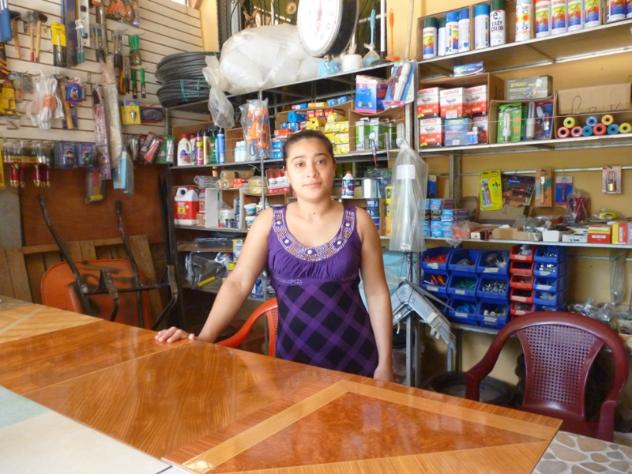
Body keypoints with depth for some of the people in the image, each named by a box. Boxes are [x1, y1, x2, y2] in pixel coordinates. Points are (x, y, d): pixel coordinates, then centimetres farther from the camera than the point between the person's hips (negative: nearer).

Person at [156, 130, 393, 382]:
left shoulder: (358, 221, -4)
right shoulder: (269, 221, -2)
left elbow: (377, 293, -2)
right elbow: (238, 282, -7)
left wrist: (385, 363, -3)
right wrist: (204, 338, -20)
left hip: (355, 354, 0)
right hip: (294, 354, 1)